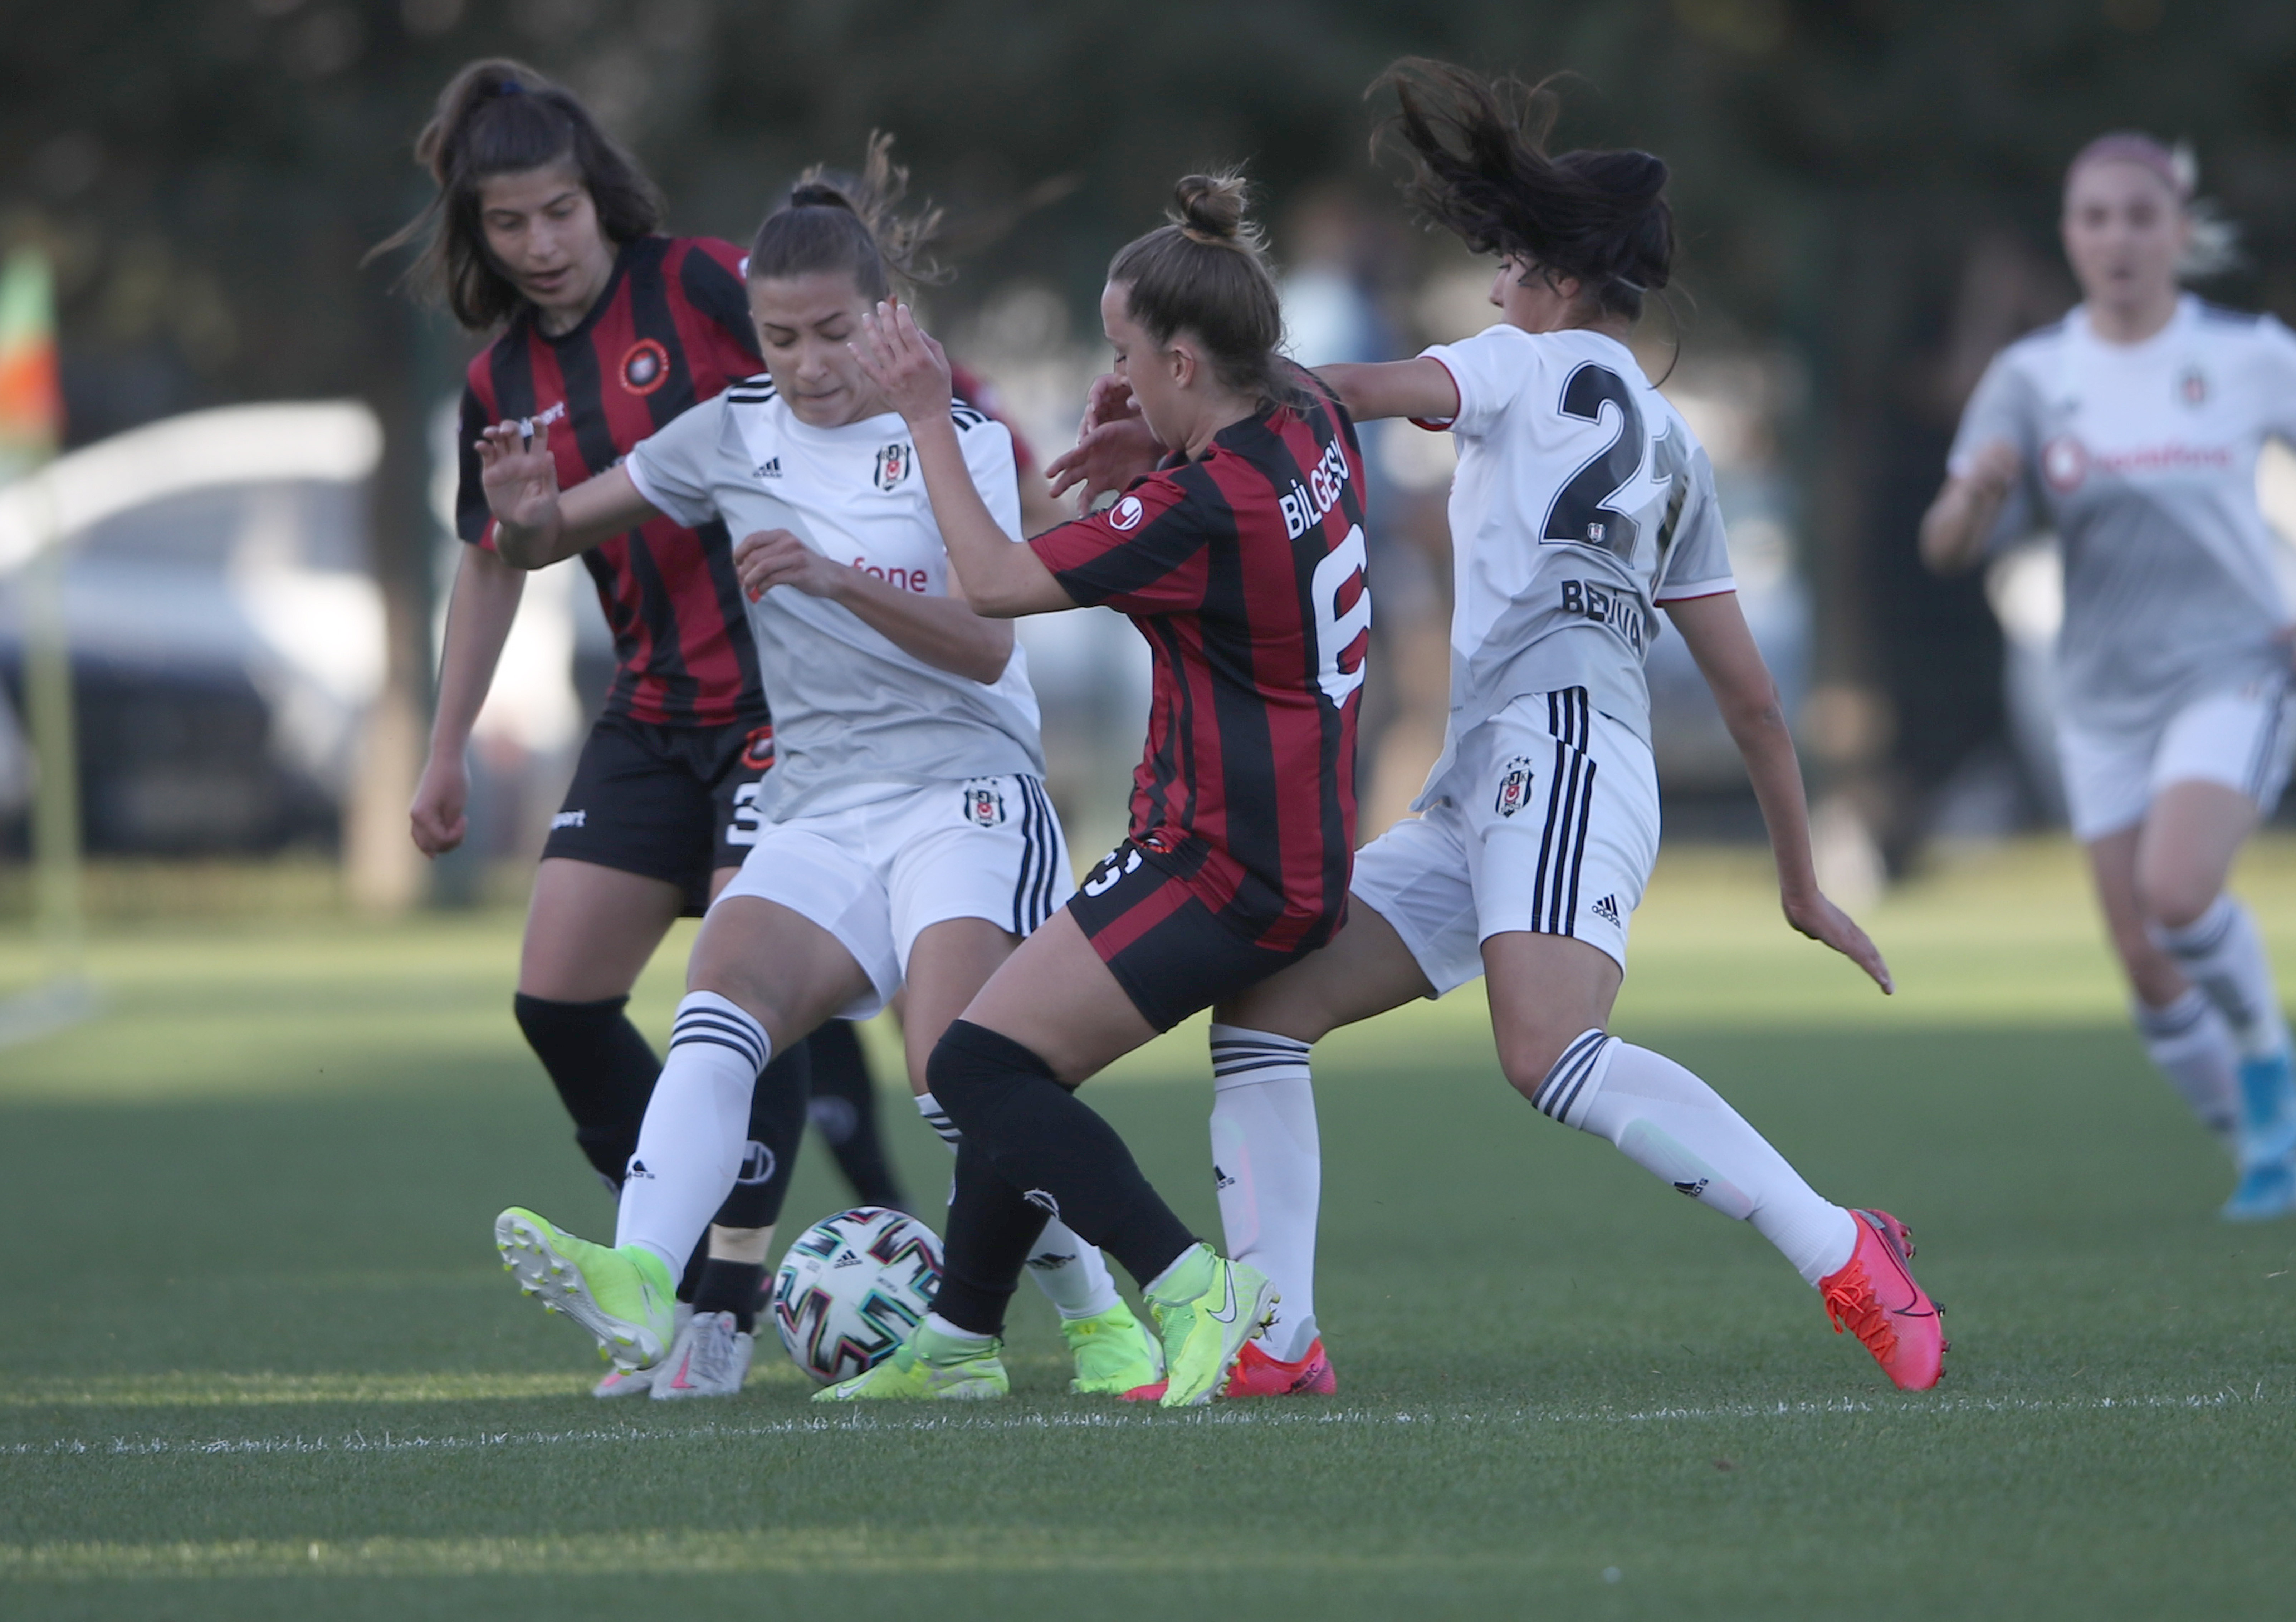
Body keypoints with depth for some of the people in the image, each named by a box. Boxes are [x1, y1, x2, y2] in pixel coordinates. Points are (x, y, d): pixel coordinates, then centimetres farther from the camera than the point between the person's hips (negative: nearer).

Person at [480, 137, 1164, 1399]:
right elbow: (547, 540, 15)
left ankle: (1097, 1320, -1)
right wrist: (528, 514, -11)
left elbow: (985, 644, -14)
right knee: (719, 1008, -24)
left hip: (965, 799, -4)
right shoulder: (735, 432, 9)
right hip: (815, 814, 4)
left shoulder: (953, 438, -3)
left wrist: (837, 578, -30)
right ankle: (639, 1284, -45)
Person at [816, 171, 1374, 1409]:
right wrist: (1146, 441, 12)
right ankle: (958, 1342, 25)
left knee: (981, 1066, -11)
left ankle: (1192, 1288, -17)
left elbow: (995, 584, -14)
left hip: (1222, 874, -10)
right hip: (1300, 856, 10)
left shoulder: (1206, 505, -23)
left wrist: (926, 416, -6)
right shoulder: (1309, 424, 4)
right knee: (1015, 1064, 17)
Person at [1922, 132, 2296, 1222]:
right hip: (2105, 699, 3)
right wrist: (1977, 489, -27)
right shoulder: (2032, 378, 0)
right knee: (2151, 973, 0)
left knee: (2176, 890, -27)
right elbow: (1948, 551, -4)